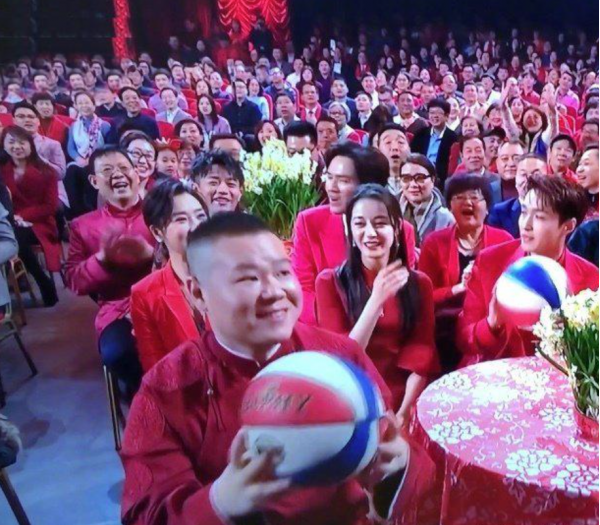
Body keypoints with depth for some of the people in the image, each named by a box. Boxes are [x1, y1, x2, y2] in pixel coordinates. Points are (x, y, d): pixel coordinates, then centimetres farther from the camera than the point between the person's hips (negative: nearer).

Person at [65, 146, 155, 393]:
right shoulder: (83, 225, 14)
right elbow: (74, 282, 8)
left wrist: (151, 253, -15)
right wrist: (102, 258, -11)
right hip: (117, 311, 1)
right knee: (116, 353, -31)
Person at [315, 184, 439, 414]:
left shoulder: (419, 283, 6)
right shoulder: (329, 282, 0)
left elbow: (421, 358, 0)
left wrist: (403, 414, -14)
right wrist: (377, 300, -18)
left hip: (403, 402, 1)